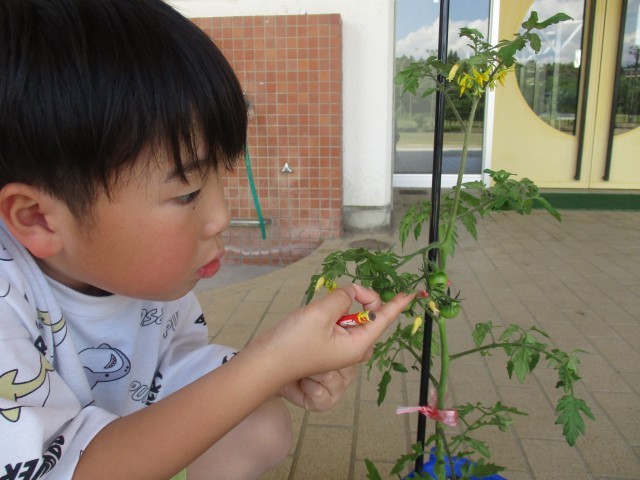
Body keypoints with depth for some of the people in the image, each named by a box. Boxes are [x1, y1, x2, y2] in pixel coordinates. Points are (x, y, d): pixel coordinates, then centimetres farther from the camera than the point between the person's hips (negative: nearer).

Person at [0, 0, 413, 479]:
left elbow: (175, 366, -5)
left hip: (118, 428, 4)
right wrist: (270, 362, -41)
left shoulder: (148, 270, -17)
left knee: (262, 425, -9)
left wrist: (280, 374, -24)